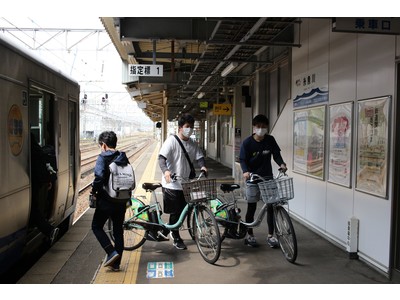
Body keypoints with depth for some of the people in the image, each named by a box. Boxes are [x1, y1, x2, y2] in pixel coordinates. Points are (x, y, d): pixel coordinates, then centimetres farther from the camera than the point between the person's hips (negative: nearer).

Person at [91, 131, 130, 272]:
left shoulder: (103, 157, -11)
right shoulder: (124, 158, 7)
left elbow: (99, 176, -26)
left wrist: (94, 191, -11)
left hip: (106, 201, -6)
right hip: (122, 201, 6)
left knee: (97, 227, 12)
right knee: (118, 231, 13)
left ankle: (112, 253, -2)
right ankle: (116, 263, 19)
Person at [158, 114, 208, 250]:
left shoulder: (192, 143, 8)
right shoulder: (172, 140, -12)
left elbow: (199, 157, 4)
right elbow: (161, 157, -20)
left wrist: (203, 166, -19)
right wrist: (165, 171, -38)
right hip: (172, 184, -6)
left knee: (183, 211, 13)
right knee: (175, 212, 2)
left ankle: (173, 231, 38)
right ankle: (176, 239, 19)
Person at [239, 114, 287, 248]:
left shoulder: (270, 140, -2)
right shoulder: (247, 142, -10)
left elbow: (276, 154, 1)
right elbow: (242, 159, -10)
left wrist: (281, 164, -20)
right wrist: (245, 171, -28)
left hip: (267, 176, 3)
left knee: (271, 206, 2)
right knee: (251, 207, 5)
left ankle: (270, 235, 15)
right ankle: (250, 235, 20)